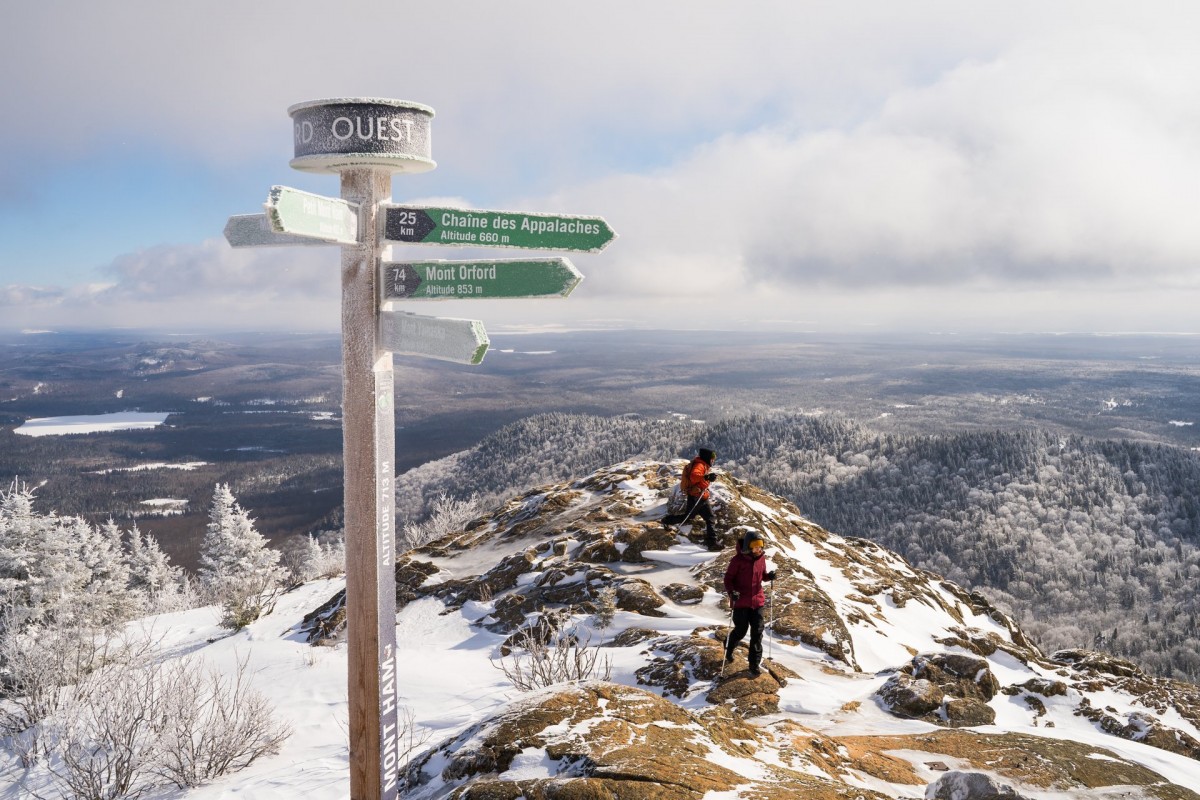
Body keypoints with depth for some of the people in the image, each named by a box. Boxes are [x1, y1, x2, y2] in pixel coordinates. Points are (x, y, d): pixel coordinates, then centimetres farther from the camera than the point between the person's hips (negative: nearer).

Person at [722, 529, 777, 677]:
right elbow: (728, 578, -9)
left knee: (757, 633, 0)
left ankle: (755, 665, 9)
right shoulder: (738, 560, -15)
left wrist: (769, 576, -7)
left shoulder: (761, 559, 1)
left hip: (757, 601, 4)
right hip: (740, 601, -4)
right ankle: (728, 650, 40)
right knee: (741, 630, 7)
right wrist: (731, 591, -27)